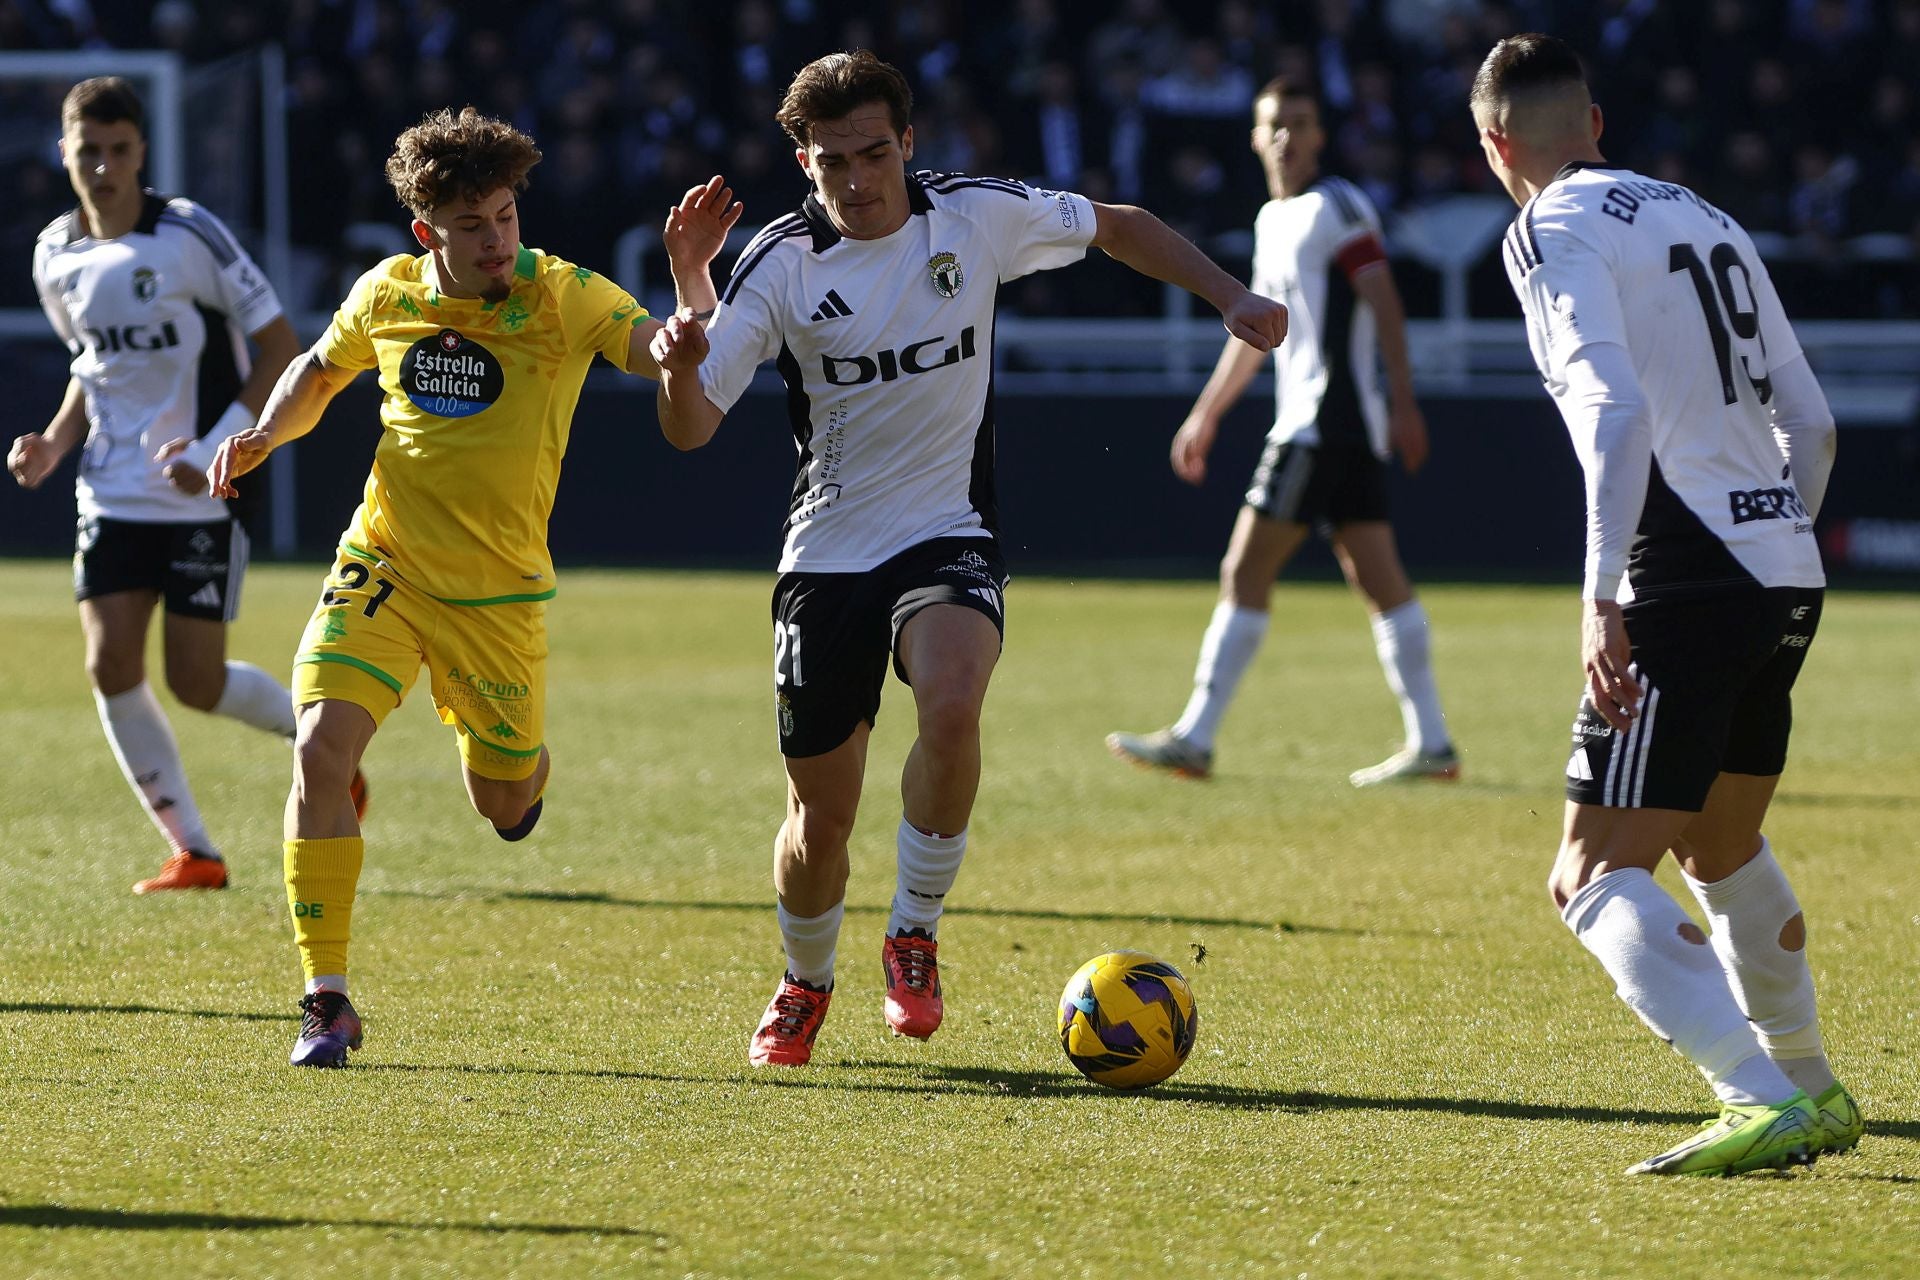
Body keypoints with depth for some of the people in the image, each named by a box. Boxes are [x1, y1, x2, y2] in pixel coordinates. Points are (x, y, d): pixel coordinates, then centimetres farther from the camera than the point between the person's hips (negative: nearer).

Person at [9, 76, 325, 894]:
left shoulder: (189, 236, -13)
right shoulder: (55, 257, 4)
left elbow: (280, 349, -11)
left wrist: (216, 450, -21)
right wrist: (55, 441, 2)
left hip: (205, 497, -5)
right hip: (112, 495, 5)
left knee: (195, 683, -5)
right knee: (110, 664, -9)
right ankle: (192, 852, 2)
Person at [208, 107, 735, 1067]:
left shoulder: (561, 298, -12)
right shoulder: (387, 294, -2)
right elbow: (319, 372, 19)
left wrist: (692, 274, -42)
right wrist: (265, 434, 0)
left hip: (496, 592, -1)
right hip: (382, 568, 1)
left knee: (507, 811, 11)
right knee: (320, 752, -20)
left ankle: (513, 764, 52)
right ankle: (326, 1004, -14)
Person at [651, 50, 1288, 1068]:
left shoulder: (977, 216, -6)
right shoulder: (781, 265, -9)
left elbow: (1117, 227, 13)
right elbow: (690, 429, -14)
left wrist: (1228, 297, 4)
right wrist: (681, 366, -36)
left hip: (948, 534, 0)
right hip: (827, 553, 0)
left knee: (951, 708, -31)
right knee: (821, 811, 2)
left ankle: (915, 936, -9)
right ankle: (805, 985, 33)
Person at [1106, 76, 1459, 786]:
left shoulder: (1337, 207, -7)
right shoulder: (1273, 220, 20)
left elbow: (1384, 302, -14)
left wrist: (1403, 400, -22)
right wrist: (1205, 415, 32)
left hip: (1325, 425, -9)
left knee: (1245, 573, -8)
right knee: (1379, 580, 6)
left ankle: (1193, 739, -6)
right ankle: (1431, 744, 4)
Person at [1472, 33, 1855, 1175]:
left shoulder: (1554, 232, -4)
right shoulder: (1709, 223, 18)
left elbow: (1617, 410, -19)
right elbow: (1811, 423, 18)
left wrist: (1603, 598, -22)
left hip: (1689, 581, -8)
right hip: (1788, 576, 8)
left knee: (1597, 877, -9)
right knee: (1723, 848, 27)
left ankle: (1766, 1100, -24)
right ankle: (1810, 1090, 37)